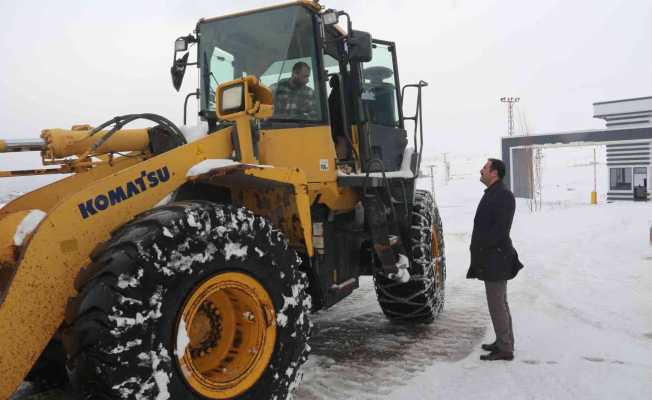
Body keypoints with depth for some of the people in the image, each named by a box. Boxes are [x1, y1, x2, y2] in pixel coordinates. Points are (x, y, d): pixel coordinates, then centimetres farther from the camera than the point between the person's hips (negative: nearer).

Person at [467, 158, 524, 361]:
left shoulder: (504, 196, -17)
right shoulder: (492, 194, 15)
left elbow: (500, 229, -23)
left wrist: (480, 247, -18)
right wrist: (477, 249, 11)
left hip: (496, 259, -10)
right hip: (492, 259, 10)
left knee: (497, 304, -4)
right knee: (499, 303, 18)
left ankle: (505, 349, 4)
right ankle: (503, 342, 29)